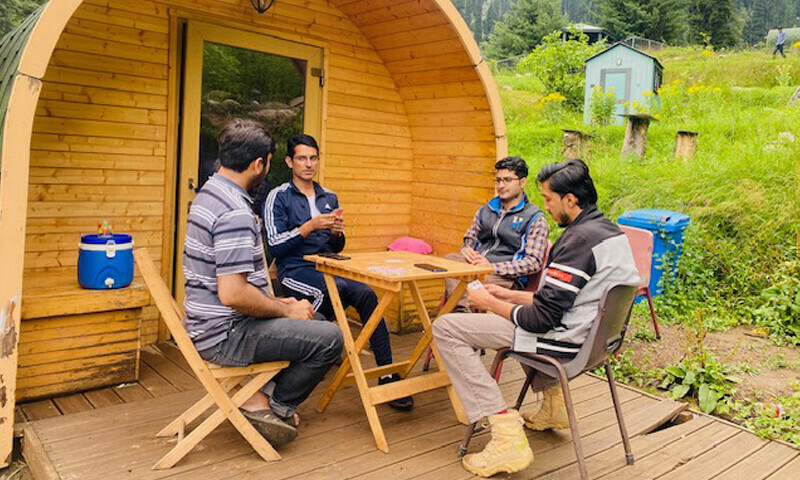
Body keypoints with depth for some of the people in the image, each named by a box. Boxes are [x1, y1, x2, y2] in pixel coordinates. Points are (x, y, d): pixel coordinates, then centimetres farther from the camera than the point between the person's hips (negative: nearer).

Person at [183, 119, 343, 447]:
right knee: (329, 338, -13)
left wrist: (279, 303, 12)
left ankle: (259, 396, 12)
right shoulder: (236, 212, -23)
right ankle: (276, 408, 8)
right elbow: (233, 294, -29)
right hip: (225, 336, -10)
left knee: (307, 319, 22)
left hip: (206, 325, 10)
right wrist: (285, 311, -13)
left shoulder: (209, 195, 10)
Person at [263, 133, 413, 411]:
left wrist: (336, 233, -2)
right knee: (336, 288, -36)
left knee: (366, 293, -25)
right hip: (295, 270, -5)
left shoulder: (329, 198, 20)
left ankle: (386, 374, -23)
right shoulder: (279, 197, 4)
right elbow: (275, 246, -7)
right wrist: (310, 226, -16)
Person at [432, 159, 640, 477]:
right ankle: (553, 404, 31)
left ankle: (508, 437, -14)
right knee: (513, 310, 36)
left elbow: (542, 319, -22)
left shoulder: (579, 240, -22)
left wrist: (490, 303, -7)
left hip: (566, 343, -10)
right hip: (596, 335, 10)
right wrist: (511, 296, 12)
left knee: (445, 328, -11)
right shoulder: (612, 231, 9)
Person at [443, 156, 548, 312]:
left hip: (505, 277, -5)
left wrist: (493, 267, -18)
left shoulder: (535, 219, 3)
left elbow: (533, 262, -7)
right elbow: (470, 238, 29)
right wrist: (466, 249, 1)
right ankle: (462, 310, -40)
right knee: (450, 259, -28)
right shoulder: (485, 210, 22)